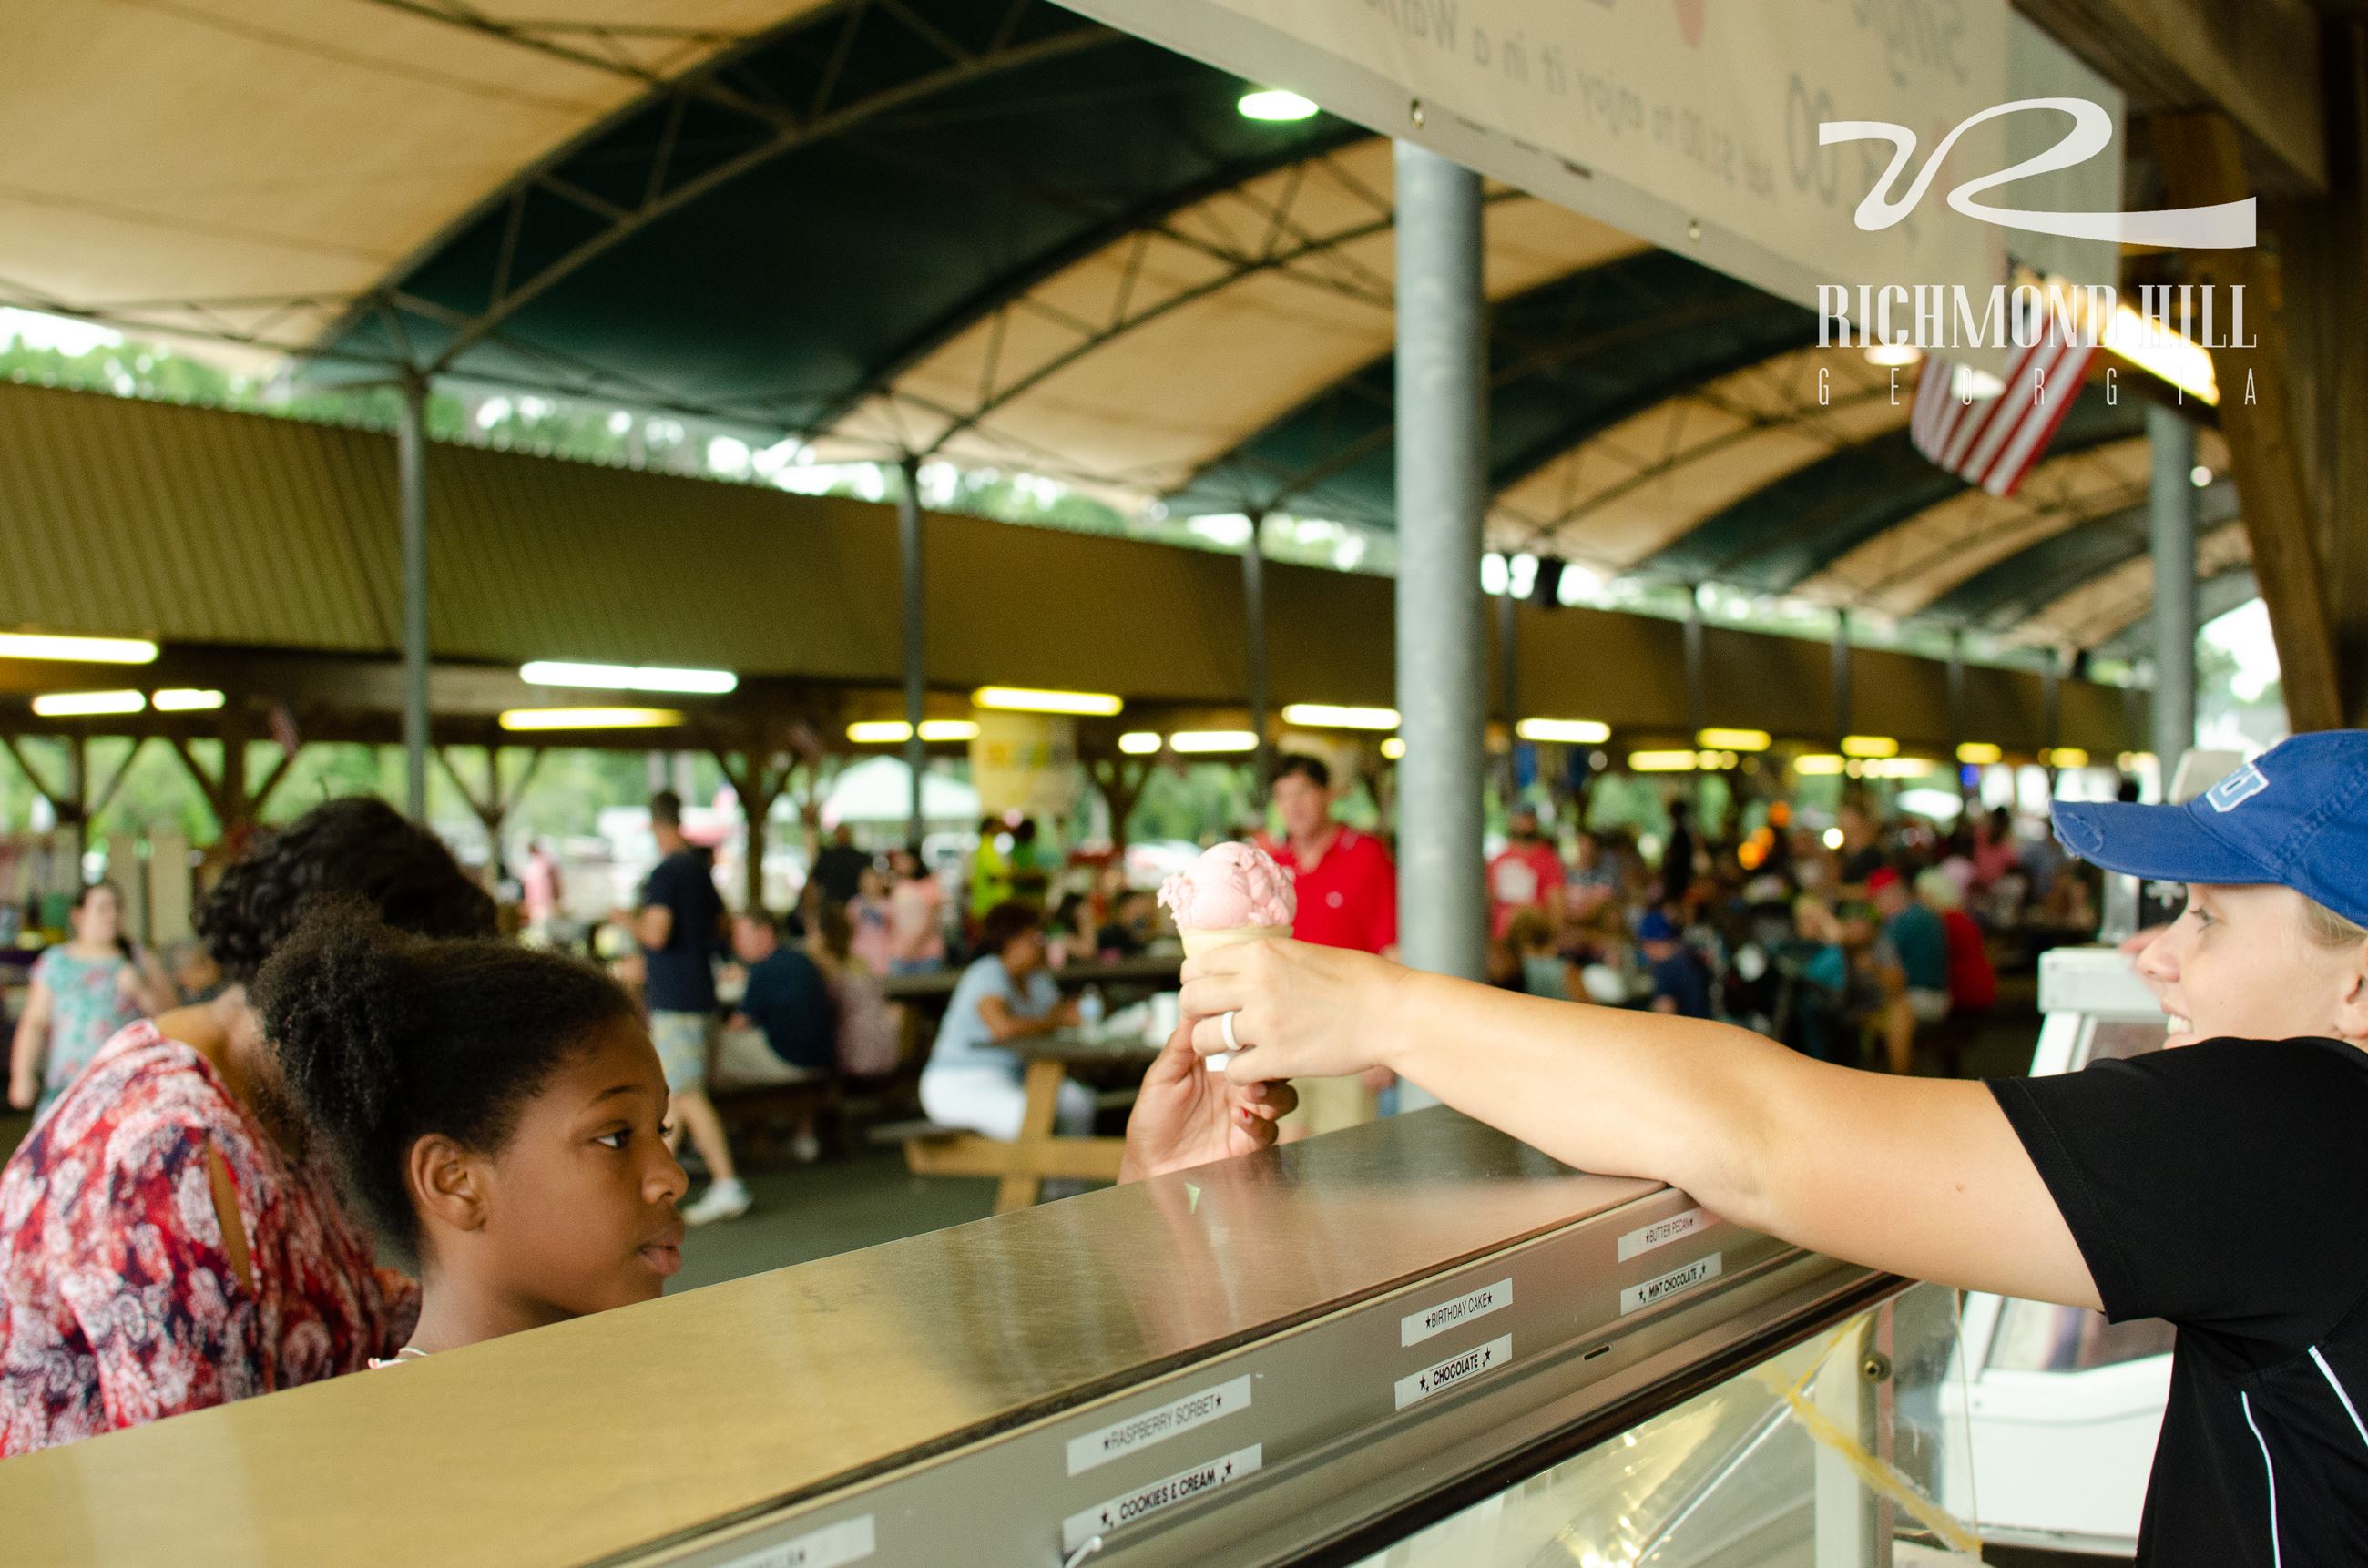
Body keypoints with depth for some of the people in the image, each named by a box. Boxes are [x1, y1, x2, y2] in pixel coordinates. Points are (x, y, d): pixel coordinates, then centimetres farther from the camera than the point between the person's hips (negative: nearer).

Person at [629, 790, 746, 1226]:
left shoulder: (665, 873, -15)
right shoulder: (701, 868, 11)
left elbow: (657, 933, -24)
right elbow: (719, 926, 21)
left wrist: (631, 924, -3)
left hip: (675, 997, -9)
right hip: (698, 990, 9)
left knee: (686, 1094, -8)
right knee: (670, 1091, 14)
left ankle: (726, 1185, -11)